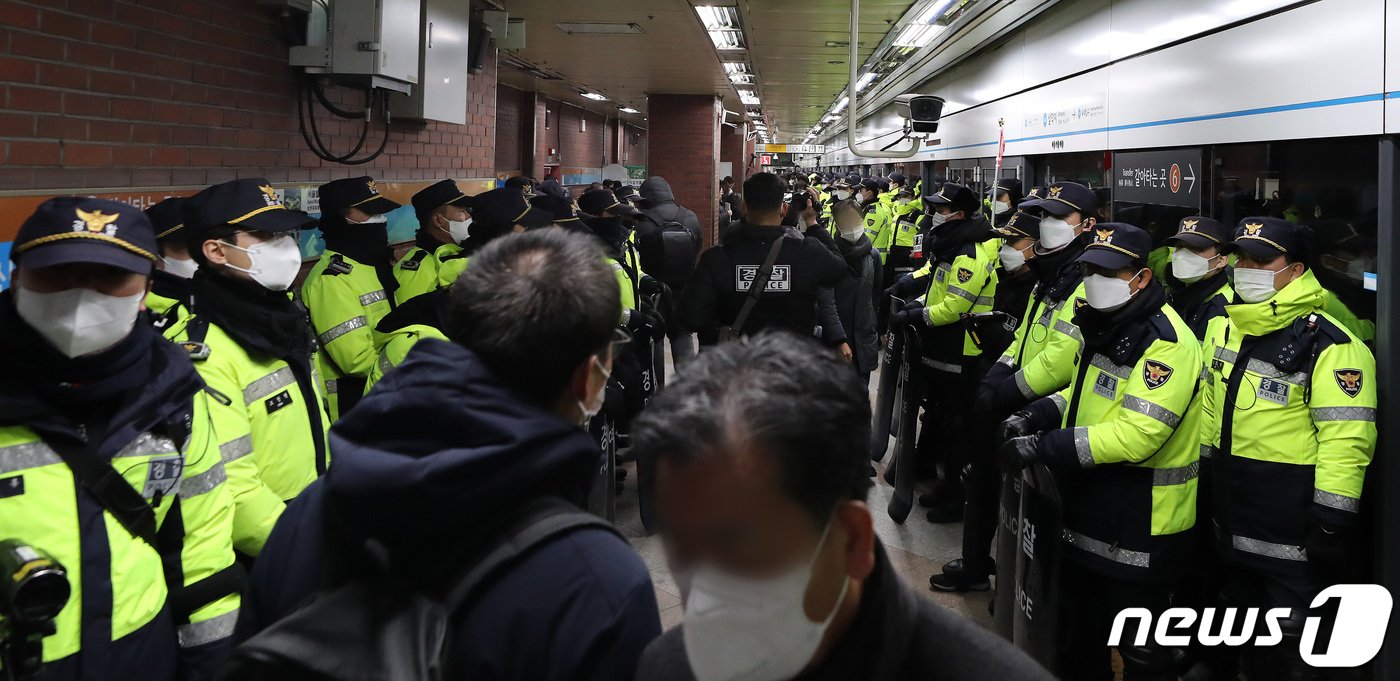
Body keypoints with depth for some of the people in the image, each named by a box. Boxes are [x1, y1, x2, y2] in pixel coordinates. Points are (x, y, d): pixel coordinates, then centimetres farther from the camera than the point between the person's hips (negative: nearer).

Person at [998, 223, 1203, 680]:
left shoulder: (1166, 343, -22)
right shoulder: (1106, 327, 9)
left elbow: (1136, 435, -30)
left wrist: (1044, 447, -30)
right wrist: (1037, 415, 2)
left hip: (1139, 537, -9)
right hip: (1086, 522, 9)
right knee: (1081, 631, 24)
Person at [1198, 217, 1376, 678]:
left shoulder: (1329, 345, -18)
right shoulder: (1224, 327, 6)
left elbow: (1345, 440, -20)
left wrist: (1332, 526, -21)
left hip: (1292, 532, -8)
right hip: (1234, 523, 8)